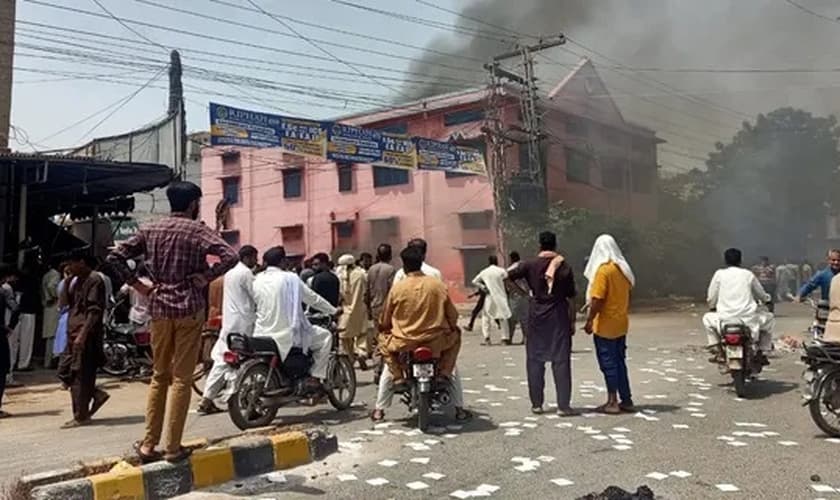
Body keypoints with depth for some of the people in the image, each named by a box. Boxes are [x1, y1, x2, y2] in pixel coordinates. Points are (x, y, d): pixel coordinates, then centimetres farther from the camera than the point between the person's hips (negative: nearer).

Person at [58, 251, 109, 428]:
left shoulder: (94, 280, -12)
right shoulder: (80, 280, 17)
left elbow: (94, 311, -20)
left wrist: (82, 335, -24)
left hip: (86, 336, -10)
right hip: (73, 334, 10)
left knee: (80, 376, -4)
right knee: (64, 371, 11)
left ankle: (81, 417, 4)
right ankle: (97, 394, 20)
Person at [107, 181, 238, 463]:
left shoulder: (150, 230, 9)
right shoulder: (197, 230, -6)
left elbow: (115, 257, 8)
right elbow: (231, 257, -20)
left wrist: (136, 284, 8)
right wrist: (206, 277, -11)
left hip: (159, 308, 5)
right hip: (189, 308, -4)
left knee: (159, 376, 15)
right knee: (181, 379, 2)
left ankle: (148, 444, 14)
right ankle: (173, 447, 5)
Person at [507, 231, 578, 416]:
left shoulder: (530, 265, -2)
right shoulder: (564, 267, -2)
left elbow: (509, 277, -5)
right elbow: (571, 298, -2)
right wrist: (572, 321, 4)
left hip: (537, 314, 1)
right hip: (559, 315, -1)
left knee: (535, 359, 9)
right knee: (561, 359, 2)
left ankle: (536, 403, 12)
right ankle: (563, 405, 1)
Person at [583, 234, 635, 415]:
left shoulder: (603, 270, -16)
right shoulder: (623, 269, 7)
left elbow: (597, 300, -19)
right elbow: (626, 296, 14)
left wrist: (589, 321, -14)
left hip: (605, 325, -7)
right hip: (621, 323, 7)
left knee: (608, 362, 0)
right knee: (619, 361, 14)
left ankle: (612, 402, 4)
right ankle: (626, 400, 18)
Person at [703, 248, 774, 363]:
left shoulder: (719, 274, 6)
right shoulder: (748, 274, 9)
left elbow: (711, 299, 7)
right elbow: (763, 296, 22)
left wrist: (713, 307, 30)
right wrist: (767, 299, 46)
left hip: (725, 320, 0)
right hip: (748, 320, 0)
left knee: (708, 318, 30)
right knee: (768, 318, 29)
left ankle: (717, 350, 15)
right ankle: (760, 352, 24)